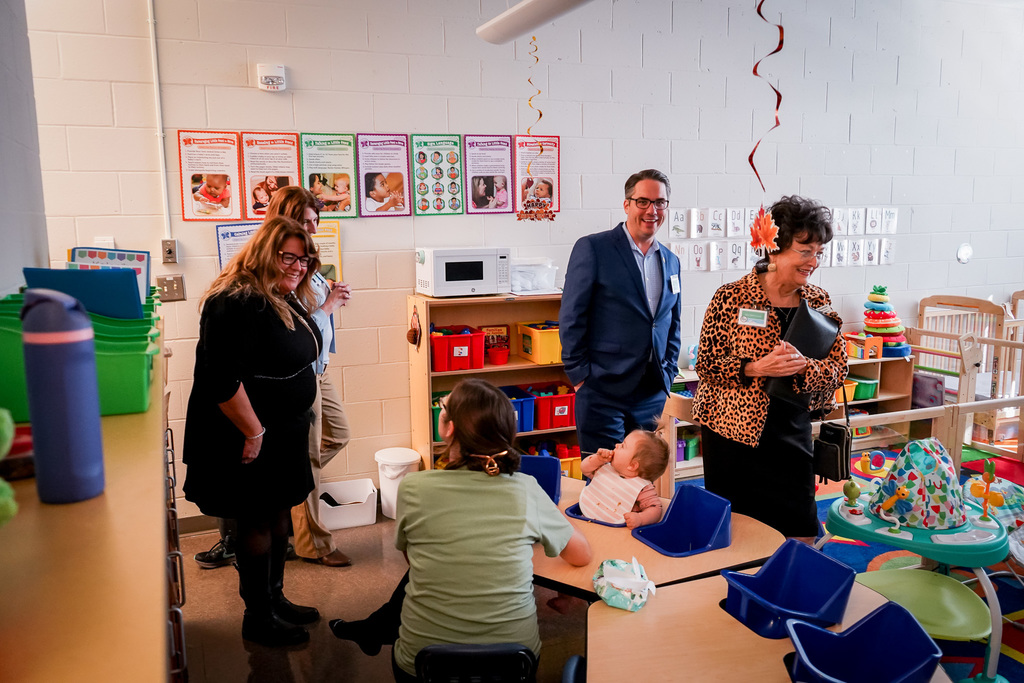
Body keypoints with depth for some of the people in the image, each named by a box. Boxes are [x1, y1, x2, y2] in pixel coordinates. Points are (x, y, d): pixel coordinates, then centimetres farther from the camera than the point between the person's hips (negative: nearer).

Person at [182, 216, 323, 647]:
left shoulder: (290, 301, 9)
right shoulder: (236, 303, -22)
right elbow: (221, 379, -28)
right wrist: (253, 432, -23)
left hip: (284, 433, 9)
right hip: (250, 438, -9)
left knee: (278, 515, 19)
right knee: (257, 523, 4)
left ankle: (275, 599, 35)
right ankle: (257, 619, 21)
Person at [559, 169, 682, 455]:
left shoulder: (670, 261, 14)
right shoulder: (592, 248, -5)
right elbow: (571, 318, -7)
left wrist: (668, 373, 10)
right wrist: (580, 375, -9)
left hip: (653, 394, 5)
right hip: (603, 391, -5)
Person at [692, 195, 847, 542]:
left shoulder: (819, 302, 3)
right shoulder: (731, 297, -10)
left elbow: (838, 367, 3)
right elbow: (706, 363, -8)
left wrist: (804, 366, -18)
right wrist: (755, 368, -23)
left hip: (791, 433, 4)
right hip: (733, 431, -4)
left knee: (800, 534, 6)